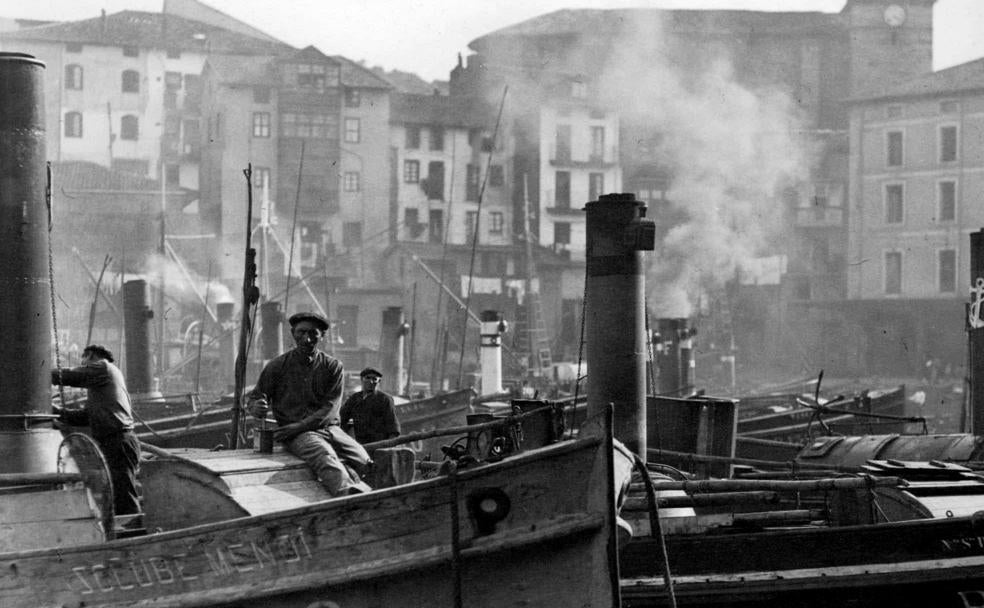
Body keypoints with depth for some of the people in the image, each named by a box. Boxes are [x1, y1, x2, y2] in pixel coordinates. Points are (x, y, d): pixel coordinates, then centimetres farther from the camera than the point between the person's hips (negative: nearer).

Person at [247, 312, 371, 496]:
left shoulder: (332, 366, 8)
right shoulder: (278, 366, 6)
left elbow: (329, 409, 0)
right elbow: (253, 397, 12)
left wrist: (298, 426, -13)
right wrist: (257, 407, -14)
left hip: (329, 427, 4)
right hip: (296, 434, -4)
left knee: (362, 460, -26)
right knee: (324, 455, -38)